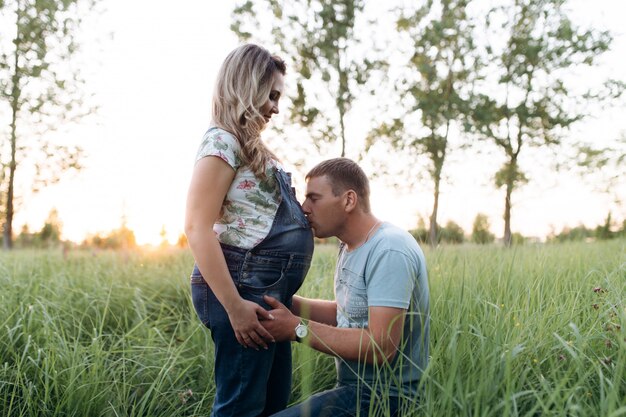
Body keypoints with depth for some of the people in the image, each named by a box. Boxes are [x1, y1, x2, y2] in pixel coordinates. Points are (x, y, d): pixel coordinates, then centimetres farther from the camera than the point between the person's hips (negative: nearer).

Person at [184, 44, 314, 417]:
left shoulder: (252, 148, 20)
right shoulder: (223, 142, -9)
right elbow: (198, 227, -18)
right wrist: (235, 306, -22)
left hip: (269, 291, 10)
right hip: (243, 287, -10)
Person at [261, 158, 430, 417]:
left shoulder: (389, 252, -20)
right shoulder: (349, 247, 11)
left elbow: (380, 348, -26)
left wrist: (298, 328, -20)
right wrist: (285, 301, 3)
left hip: (386, 396, -9)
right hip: (352, 386, 9)